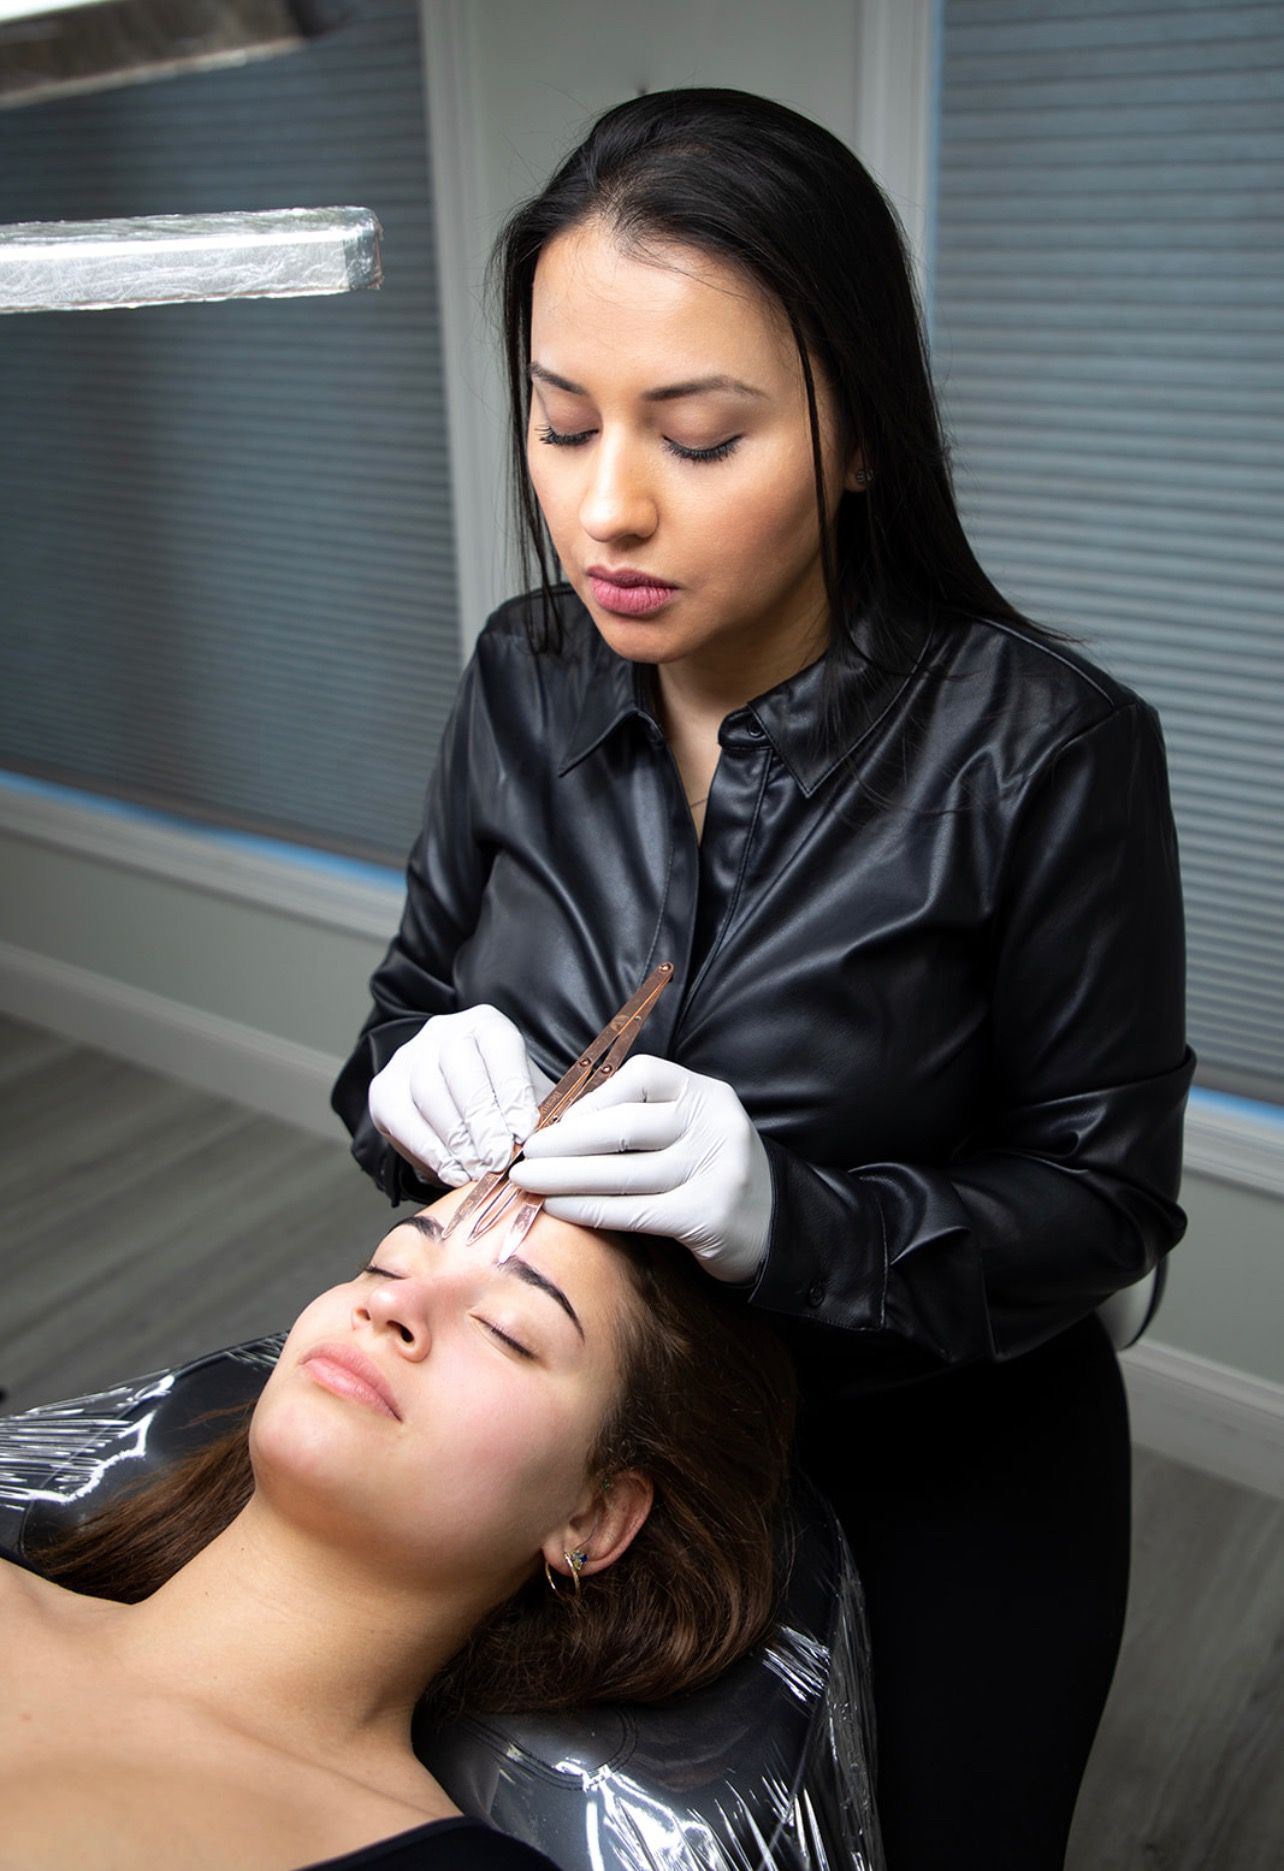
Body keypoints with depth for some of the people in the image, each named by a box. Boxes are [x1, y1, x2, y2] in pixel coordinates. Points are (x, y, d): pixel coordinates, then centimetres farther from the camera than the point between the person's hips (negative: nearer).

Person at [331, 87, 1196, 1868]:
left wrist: (795, 1225, -34)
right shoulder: (525, 677, -11)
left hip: (939, 1498, -3)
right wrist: (424, 1081, -25)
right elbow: (411, 1003, -1)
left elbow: (1105, 1194, -17)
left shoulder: (1046, 750, -25)